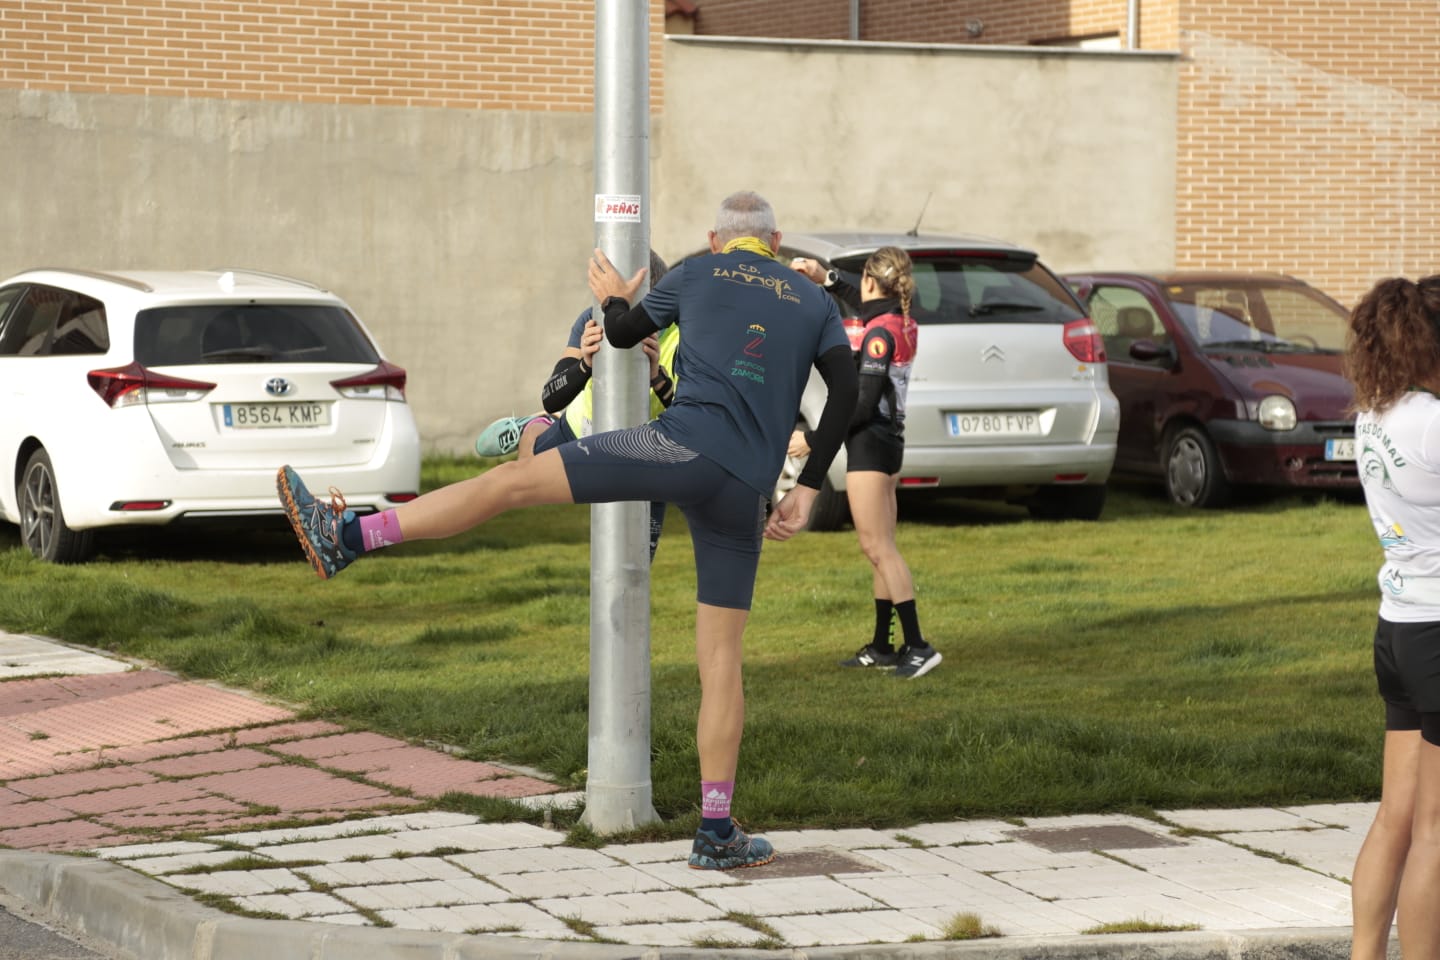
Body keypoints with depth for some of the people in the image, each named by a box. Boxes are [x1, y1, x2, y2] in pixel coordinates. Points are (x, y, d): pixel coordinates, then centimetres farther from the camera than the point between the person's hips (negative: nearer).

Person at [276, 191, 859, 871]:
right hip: (744, 494, 3)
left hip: (685, 445, -3)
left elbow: (624, 332, 27)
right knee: (721, 656, 7)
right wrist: (806, 492, 12)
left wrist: (614, 298, 49)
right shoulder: (814, 302, 21)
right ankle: (716, 832, 8)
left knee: (514, 479, -4)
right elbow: (846, 389, 8)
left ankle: (347, 536, -13)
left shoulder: (699, 273, 17)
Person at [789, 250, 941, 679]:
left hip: (869, 446, -9)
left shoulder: (880, 333, -18)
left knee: (879, 548, -9)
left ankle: (918, 646, -13)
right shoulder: (903, 324, 8)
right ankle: (882, 647, 18)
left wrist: (813, 438, -15)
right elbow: (865, 306, 33)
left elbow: (862, 405, -21)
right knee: (880, 550, 13)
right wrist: (825, 277, 30)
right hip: (889, 439, 9)